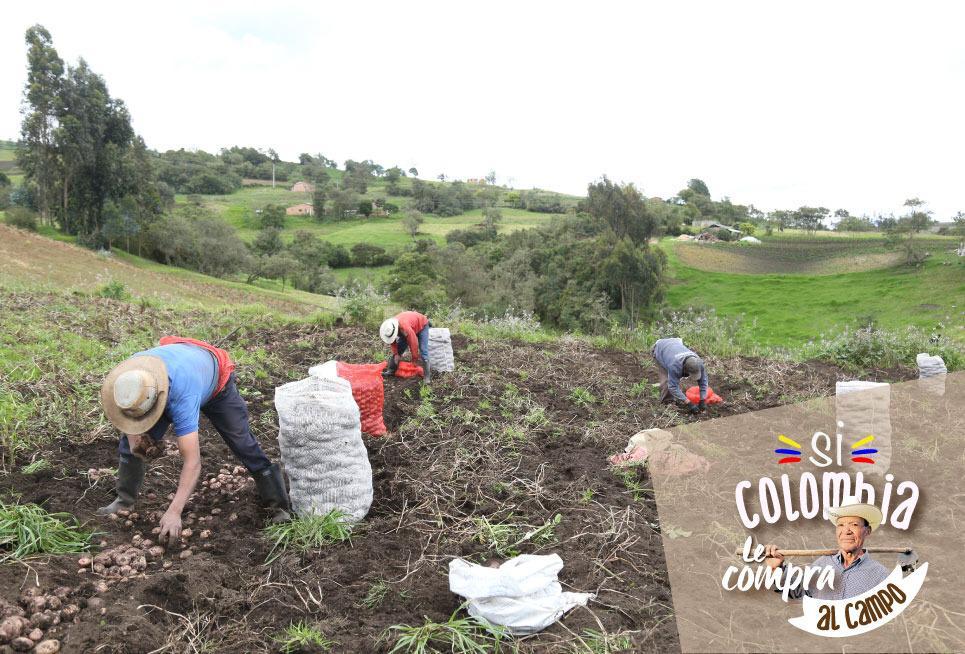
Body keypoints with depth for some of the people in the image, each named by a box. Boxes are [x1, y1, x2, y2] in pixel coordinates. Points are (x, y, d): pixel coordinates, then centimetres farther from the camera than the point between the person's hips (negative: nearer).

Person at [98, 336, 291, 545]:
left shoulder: (182, 397, -49)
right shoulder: (127, 376, -35)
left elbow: (192, 462, -47)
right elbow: (118, 408, -8)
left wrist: (174, 512, -48)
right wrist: (132, 435, -26)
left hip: (215, 383, -5)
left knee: (242, 442, -10)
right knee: (130, 441, -6)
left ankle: (278, 505, 0)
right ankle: (125, 500, 14)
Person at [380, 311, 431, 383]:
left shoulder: (406, 328, -46)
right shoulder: (389, 329, -23)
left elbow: (413, 344, -35)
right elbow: (393, 342, -4)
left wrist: (415, 359, -22)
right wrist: (395, 354, -9)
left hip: (421, 326, -7)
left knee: (423, 351, -18)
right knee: (399, 348, 1)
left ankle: (426, 376, -17)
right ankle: (391, 370, 8)